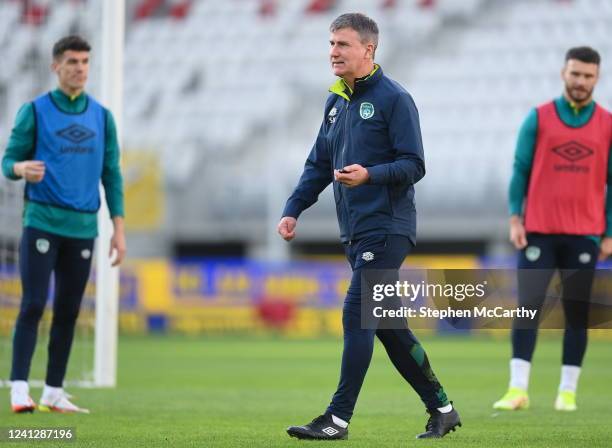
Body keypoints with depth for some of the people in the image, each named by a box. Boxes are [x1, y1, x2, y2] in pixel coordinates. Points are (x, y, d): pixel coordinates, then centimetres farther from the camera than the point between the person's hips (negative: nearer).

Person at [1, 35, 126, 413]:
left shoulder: (102, 117, 10)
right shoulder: (35, 111, 1)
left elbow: (111, 174, 12)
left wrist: (119, 228, 6)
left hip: (83, 226, 4)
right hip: (42, 222, -4)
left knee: (68, 311, 6)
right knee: (34, 305, -10)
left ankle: (54, 392, 12)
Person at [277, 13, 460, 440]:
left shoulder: (394, 99, -9)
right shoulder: (336, 102, 15)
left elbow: (414, 165, -13)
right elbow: (318, 165, 20)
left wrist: (370, 175, -29)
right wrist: (293, 209, 8)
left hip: (387, 229, -8)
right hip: (355, 232, 8)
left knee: (356, 316, -13)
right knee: (387, 324, 11)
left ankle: (339, 418, -11)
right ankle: (441, 408, 20)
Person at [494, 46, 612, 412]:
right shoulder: (539, 118, 4)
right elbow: (521, 170, 5)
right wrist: (515, 218, -3)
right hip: (538, 231, -1)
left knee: (577, 312, 3)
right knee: (528, 306, -6)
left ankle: (568, 392, 9)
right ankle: (518, 390, -7)